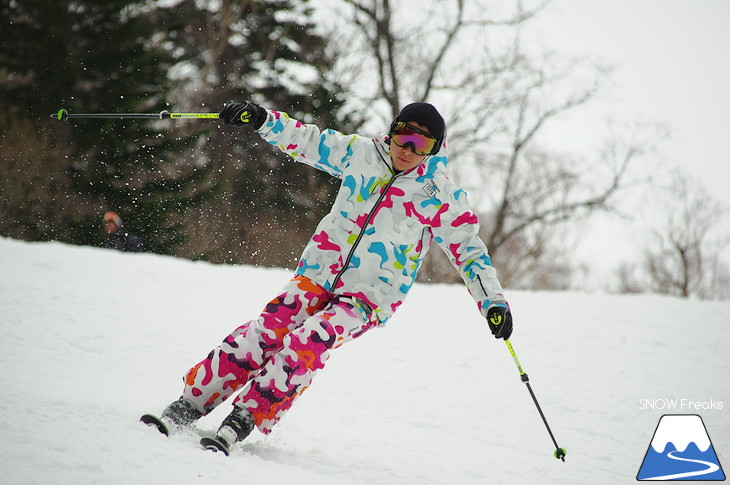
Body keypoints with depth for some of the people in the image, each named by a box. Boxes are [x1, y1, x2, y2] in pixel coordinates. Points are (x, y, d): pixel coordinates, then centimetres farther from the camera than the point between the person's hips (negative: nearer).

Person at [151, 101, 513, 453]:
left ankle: (245, 419, -18)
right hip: (318, 274, 3)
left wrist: (493, 301, -7)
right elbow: (307, 141, 10)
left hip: (370, 298, -2)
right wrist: (261, 119, -3)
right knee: (264, 333, -15)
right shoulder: (360, 153, 2)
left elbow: (469, 250, 0)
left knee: (306, 343, -25)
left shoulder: (442, 197, -5)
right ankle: (191, 403, -8)